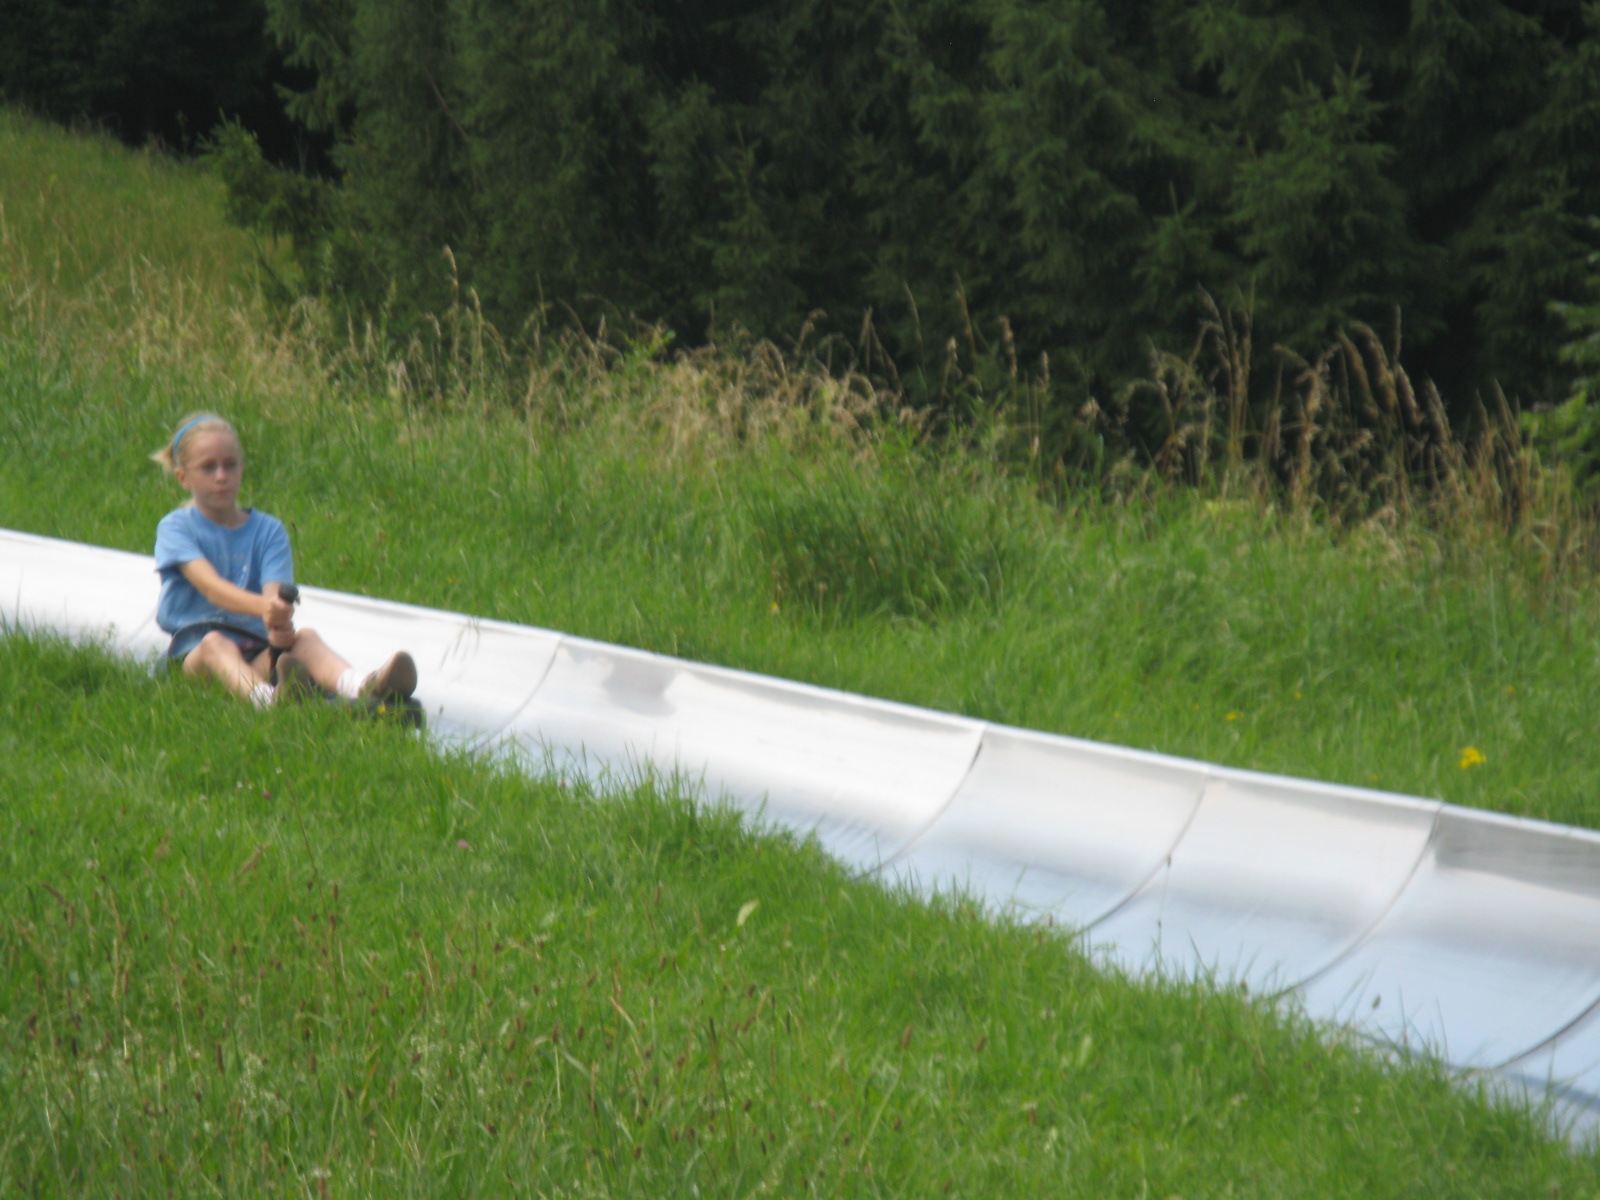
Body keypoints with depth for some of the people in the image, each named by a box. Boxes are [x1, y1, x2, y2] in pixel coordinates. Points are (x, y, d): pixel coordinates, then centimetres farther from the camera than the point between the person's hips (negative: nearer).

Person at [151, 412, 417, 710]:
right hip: (193, 649, -2)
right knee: (215, 644, -35)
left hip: (257, 651, 2)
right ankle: (267, 697, -71)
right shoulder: (175, 528, 3)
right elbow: (210, 585, -16)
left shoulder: (269, 530, 12)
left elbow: (273, 590, -7)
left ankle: (363, 687, -62)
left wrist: (278, 621, -33)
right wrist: (262, 606, -36)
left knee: (304, 637, -27)